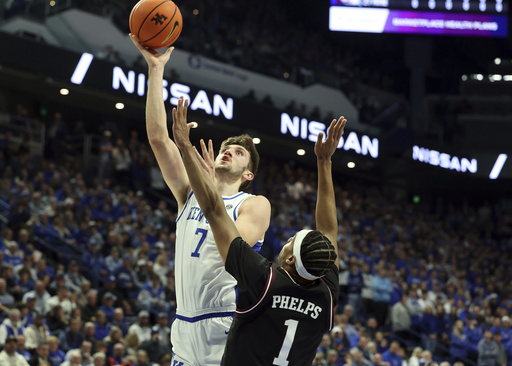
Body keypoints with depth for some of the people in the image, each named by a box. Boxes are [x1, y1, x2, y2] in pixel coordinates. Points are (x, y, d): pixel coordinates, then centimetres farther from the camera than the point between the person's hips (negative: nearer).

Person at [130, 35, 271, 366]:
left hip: (229, 330, -5)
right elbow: (158, 137, 6)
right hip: (186, 329, 5)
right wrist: (156, 70, 1)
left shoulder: (255, 205, 0)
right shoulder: (191, 192, 13)